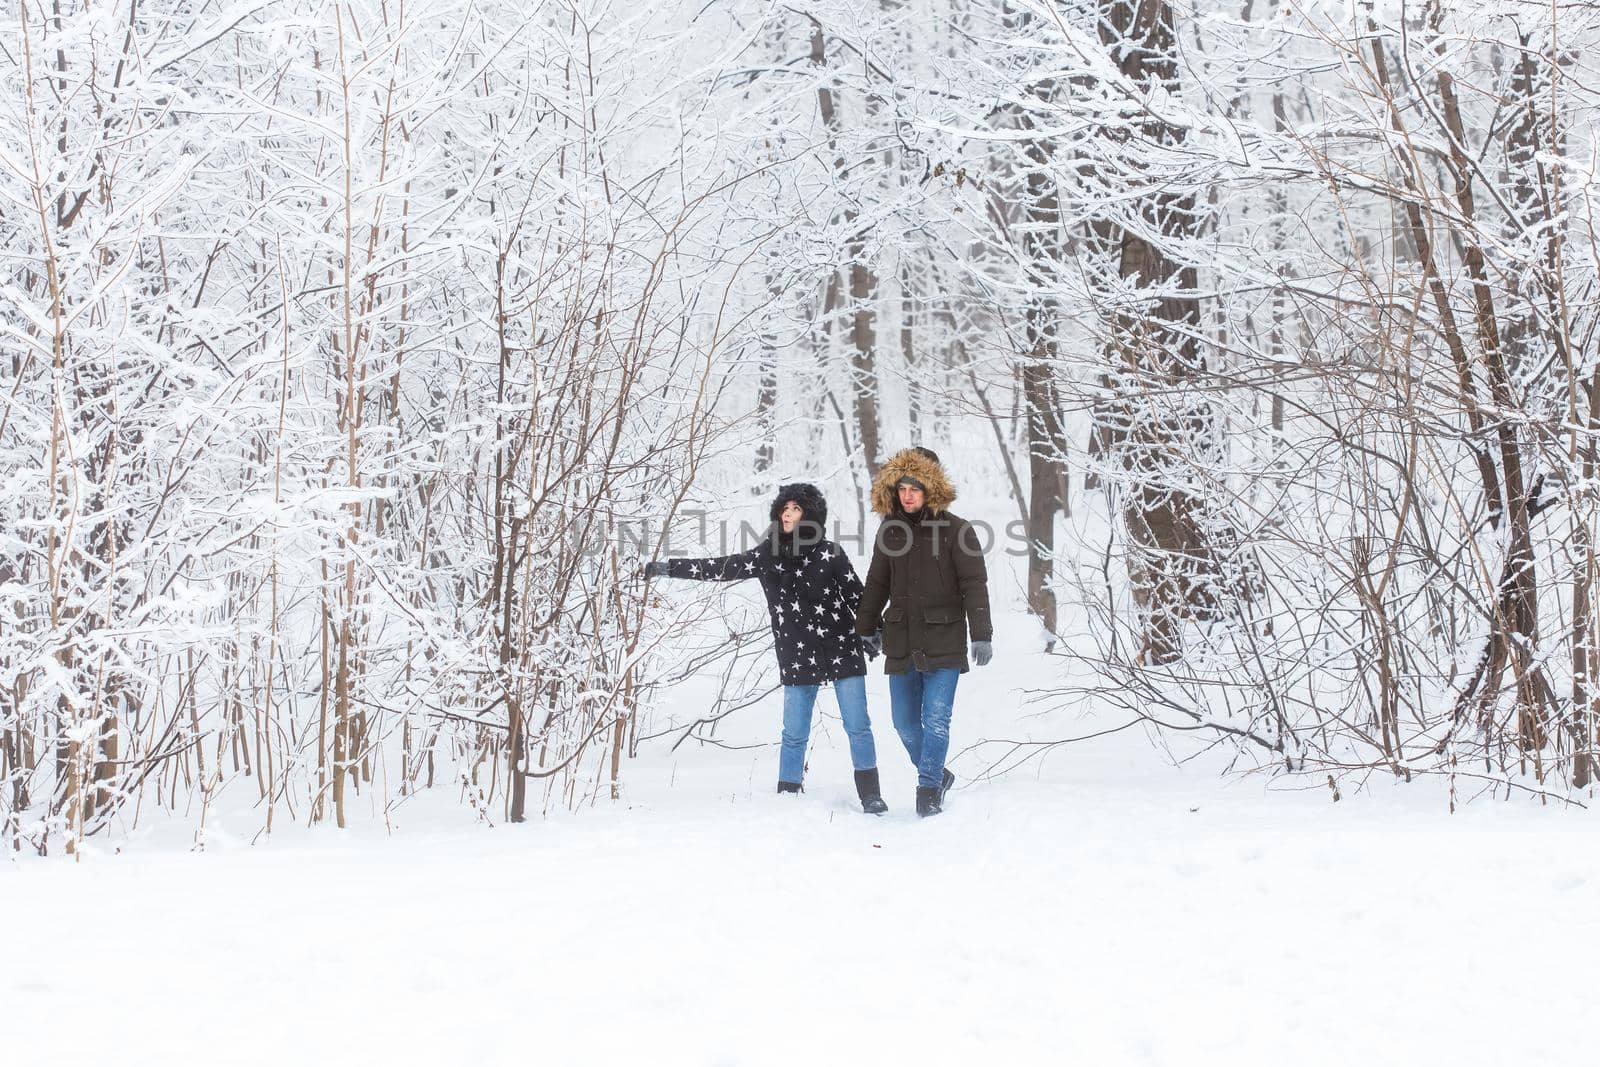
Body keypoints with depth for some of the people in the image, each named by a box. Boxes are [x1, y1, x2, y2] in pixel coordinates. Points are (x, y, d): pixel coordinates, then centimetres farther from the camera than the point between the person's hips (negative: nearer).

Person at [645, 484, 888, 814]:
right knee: (794, 734, 1)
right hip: (797, 659, 2)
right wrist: (665, 568, 6)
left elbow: (857, 596, 4)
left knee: (858, 726, -1)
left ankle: (870, 795, 8)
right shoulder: (767, 555, 4)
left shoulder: (828, 553, -3)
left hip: (842, 650, -2)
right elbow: (720, 568, 7)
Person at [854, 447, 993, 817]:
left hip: (943, 642, -5)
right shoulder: (890, 529, 8)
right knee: (905, 722, 8)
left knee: (936, 719, -9)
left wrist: (981, 634, -13)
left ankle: (929, 789, -1)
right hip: (901, 641, 5)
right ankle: (936, 774, 28)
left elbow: (974, 585, -7)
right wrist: (863, 631, 16)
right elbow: (876, 586, 16)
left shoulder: (954, 529, -5)